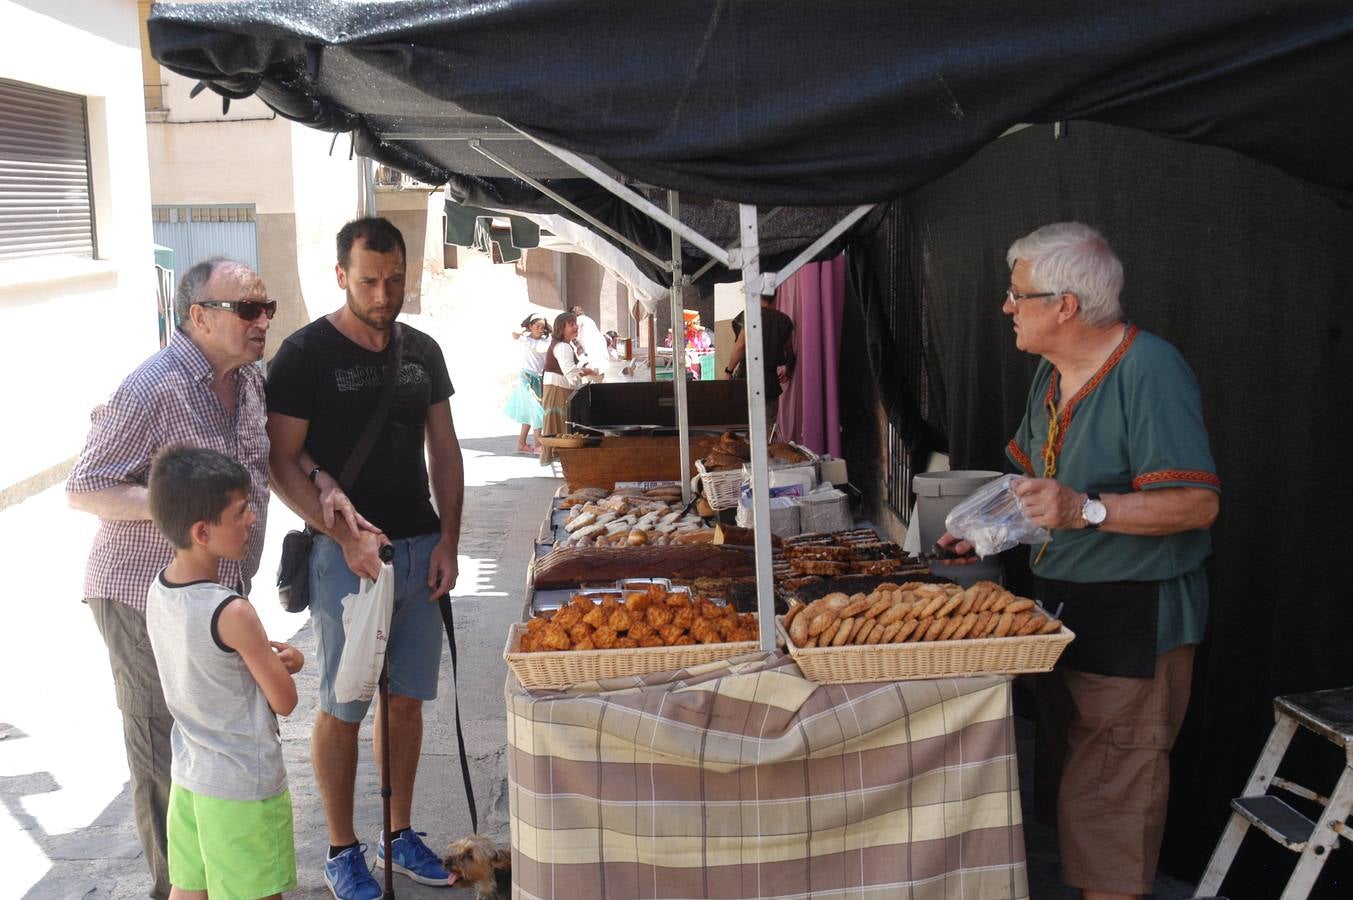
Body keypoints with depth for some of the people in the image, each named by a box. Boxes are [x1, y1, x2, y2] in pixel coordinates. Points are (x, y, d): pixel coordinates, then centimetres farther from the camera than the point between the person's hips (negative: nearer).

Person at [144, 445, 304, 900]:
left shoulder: (158, 589, -3)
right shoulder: (233, 614, -27)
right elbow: (284, 701, -16)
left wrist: (267, 654, -6)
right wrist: (282, 664, 4)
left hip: (188, 774, 8)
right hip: (246, 786, -8)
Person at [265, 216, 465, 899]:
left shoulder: (421, 351, 8)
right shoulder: (306, 353, -8)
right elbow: (282, 463, -9)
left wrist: (447, 541, 3)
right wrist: (345, 535, -18)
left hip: (420, 549, 5)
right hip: (346, 554, -5)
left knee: (406, 700, 12)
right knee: (342, 709, 3)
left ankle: (400, 835, 26)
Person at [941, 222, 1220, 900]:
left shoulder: (1149, 371, -19)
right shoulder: (1052, 372, 10)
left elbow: (1198, 503, -25)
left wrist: (1087, 510, -34)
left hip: (1133, 620, -9)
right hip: (1063, 604, 9)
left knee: (1107, 805, -2)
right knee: (1069, 775, 18)